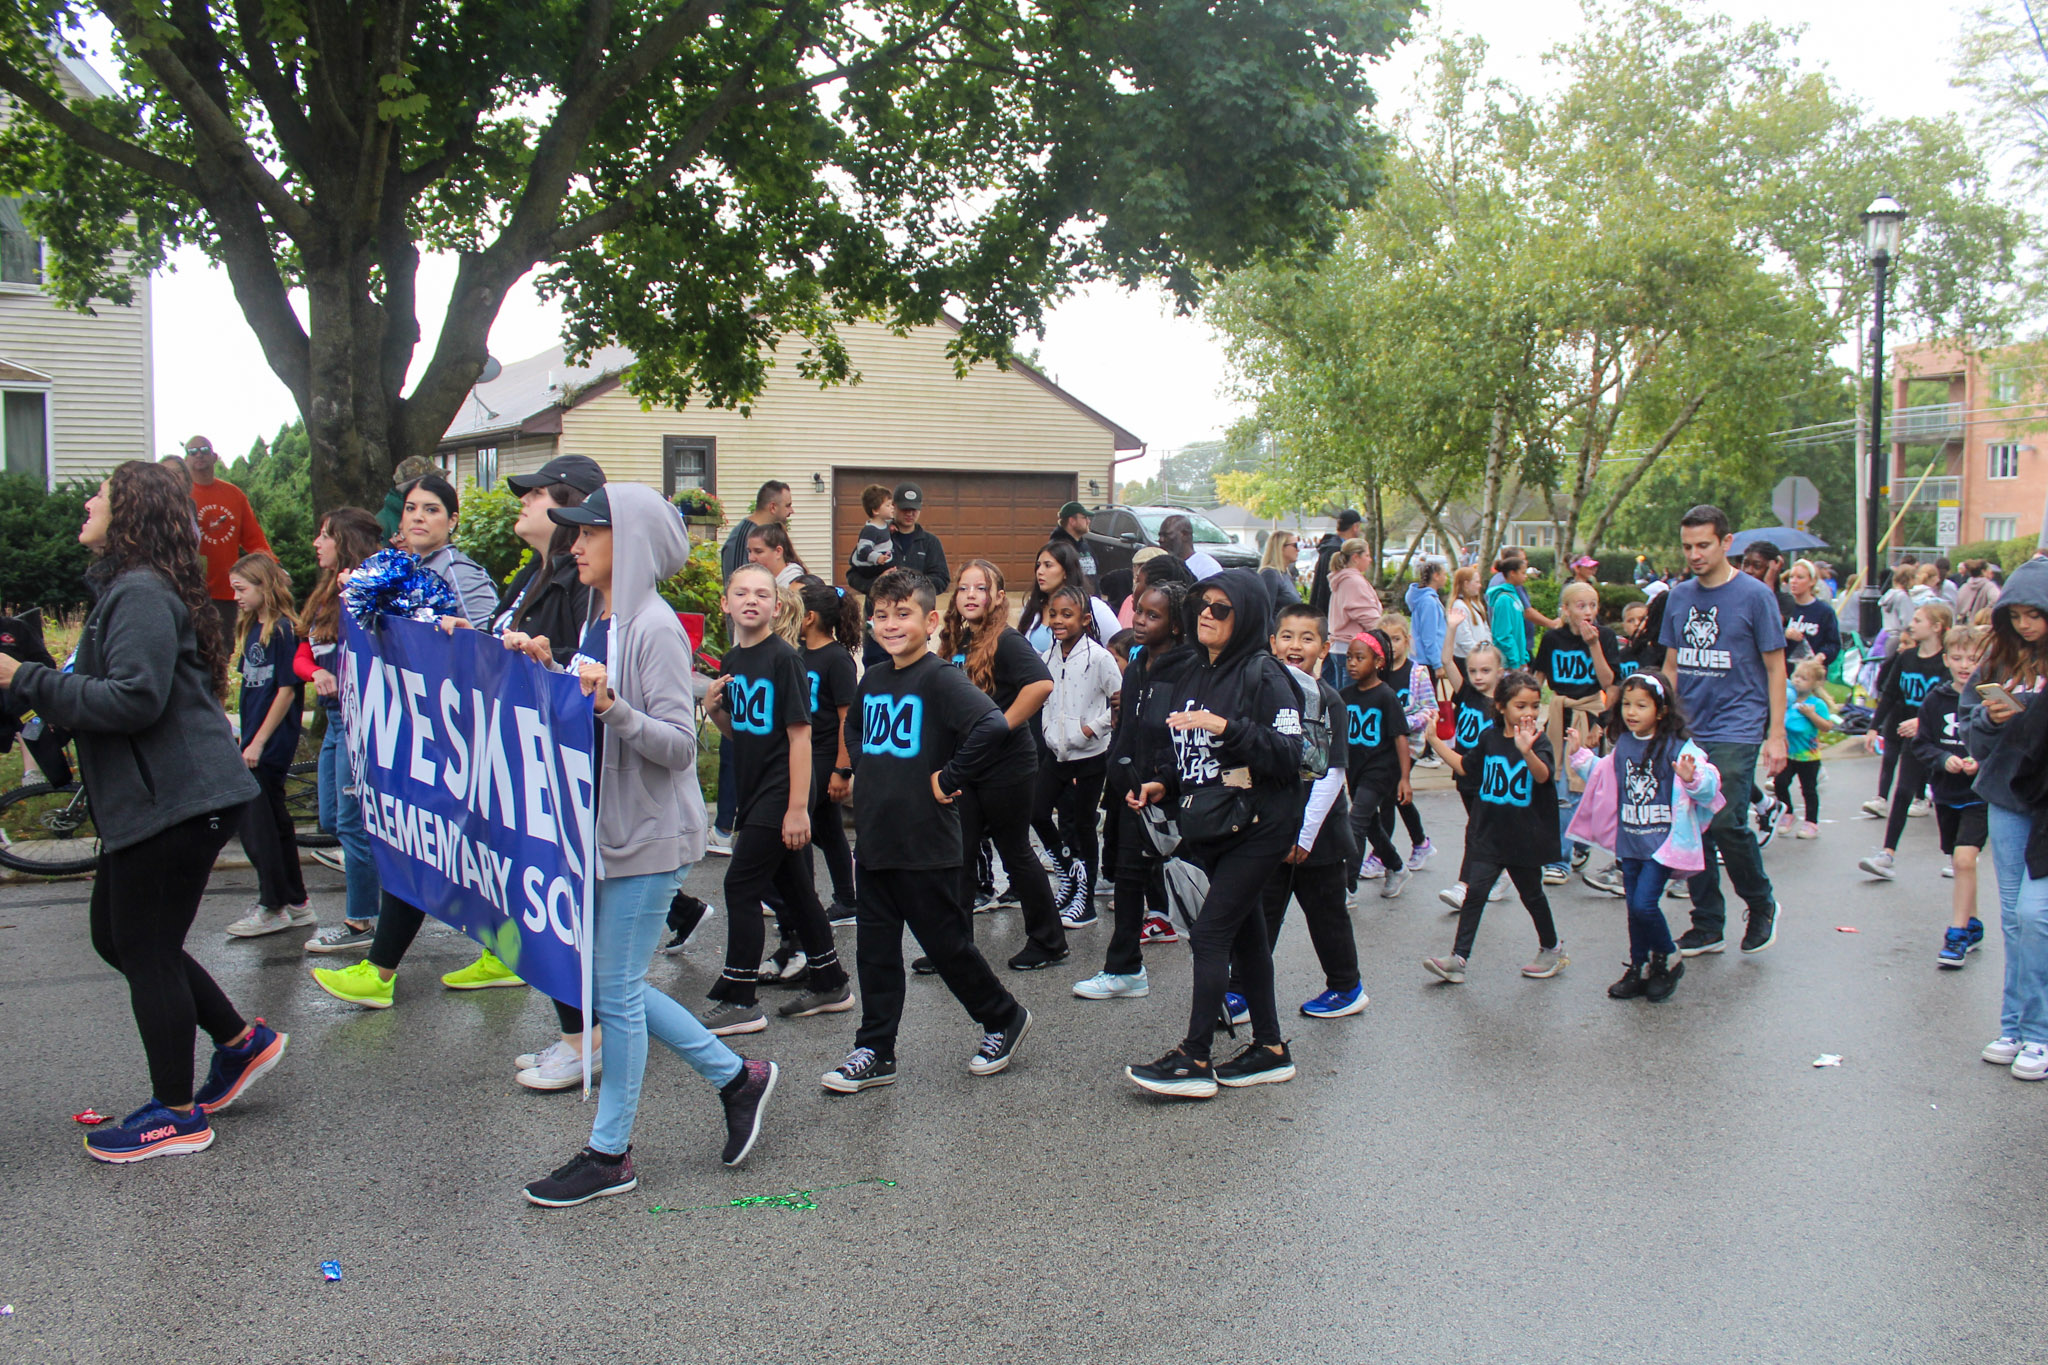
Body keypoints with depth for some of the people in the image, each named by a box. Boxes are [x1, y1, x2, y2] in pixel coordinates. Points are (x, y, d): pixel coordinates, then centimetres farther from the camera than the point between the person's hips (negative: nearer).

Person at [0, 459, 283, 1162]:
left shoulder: (142, 594, -16)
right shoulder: (126, 587, 18)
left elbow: (134, 699, -26)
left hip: (177, 803, -11)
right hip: (151, 797, 11)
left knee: (146, 950, -1)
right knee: (118, 934, 17)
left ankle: (176, 1116, 12)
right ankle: (241, 1041, 25)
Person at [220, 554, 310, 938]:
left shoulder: (283, 630, -13)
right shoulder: (251, 629, 13)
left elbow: (286, 691, -16)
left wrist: (257, 743, -16)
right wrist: (245, 738, 15)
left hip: (272, 744, -9)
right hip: (255, 741, 9)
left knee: (256, 822, -4)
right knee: (274, 820, 12)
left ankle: (272, 908, 5)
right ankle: (296, 904, 20)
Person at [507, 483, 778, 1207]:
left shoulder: (654, 629, -16)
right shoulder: (598, 620, 11)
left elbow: (679, 746, -20)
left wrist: (613, 706, -34)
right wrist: (548, 669, 4)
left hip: (648, 835, -9)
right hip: (604, 828, 9)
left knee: (615, 992, 0)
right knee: (610, 985, 15)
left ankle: (609, 1155, 15)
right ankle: (736, 1076, 28)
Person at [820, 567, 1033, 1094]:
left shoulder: (941, 679, -14)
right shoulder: (871, 682, 11)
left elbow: (994, 726, -29)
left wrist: (950, 778, -21)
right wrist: (862, 781, 14)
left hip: (927, 846, -7)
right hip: (875, 841, 7)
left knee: (947, 944, 5)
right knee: (876, 951, 10)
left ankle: (1004, 1018, 27)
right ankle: (874, 1053, 20)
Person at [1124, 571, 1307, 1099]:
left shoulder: (1264, 675, -12)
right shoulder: (1190, 673, 11)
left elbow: (1289, 755, -20)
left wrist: (1225, 726, -27)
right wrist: (1162, 786, 6)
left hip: (1257, 826, -8)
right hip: (1212, 827, 8)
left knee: (1210, 933, -10)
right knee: (1244, 933, 13)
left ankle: (1194, 1060, -3)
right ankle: (1270, 1049, 23)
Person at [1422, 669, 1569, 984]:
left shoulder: (1538, 740, -11)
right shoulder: (1490, 737, 0)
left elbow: (1544, 776, -31)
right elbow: (1465, 767, 16)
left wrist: (1527, 752, -50)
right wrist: (1437, 742, 11)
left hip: (1524, 837, -2)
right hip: (1488, 834, 3)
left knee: (1531, 895, 15)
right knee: (1475, 892, -6)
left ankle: (1553, 949, 37)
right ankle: (1458, 959, -5)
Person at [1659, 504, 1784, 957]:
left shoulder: (1754, 596, -3)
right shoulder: (1678, 597, 11)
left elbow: (1775, 668, -1)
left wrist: (1776, 735, -5)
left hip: (1736, 730, -5)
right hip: (1687, 730, 5)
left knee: (1726, 822, -14)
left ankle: (1762, 906, 11)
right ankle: (1707, 927, 16)